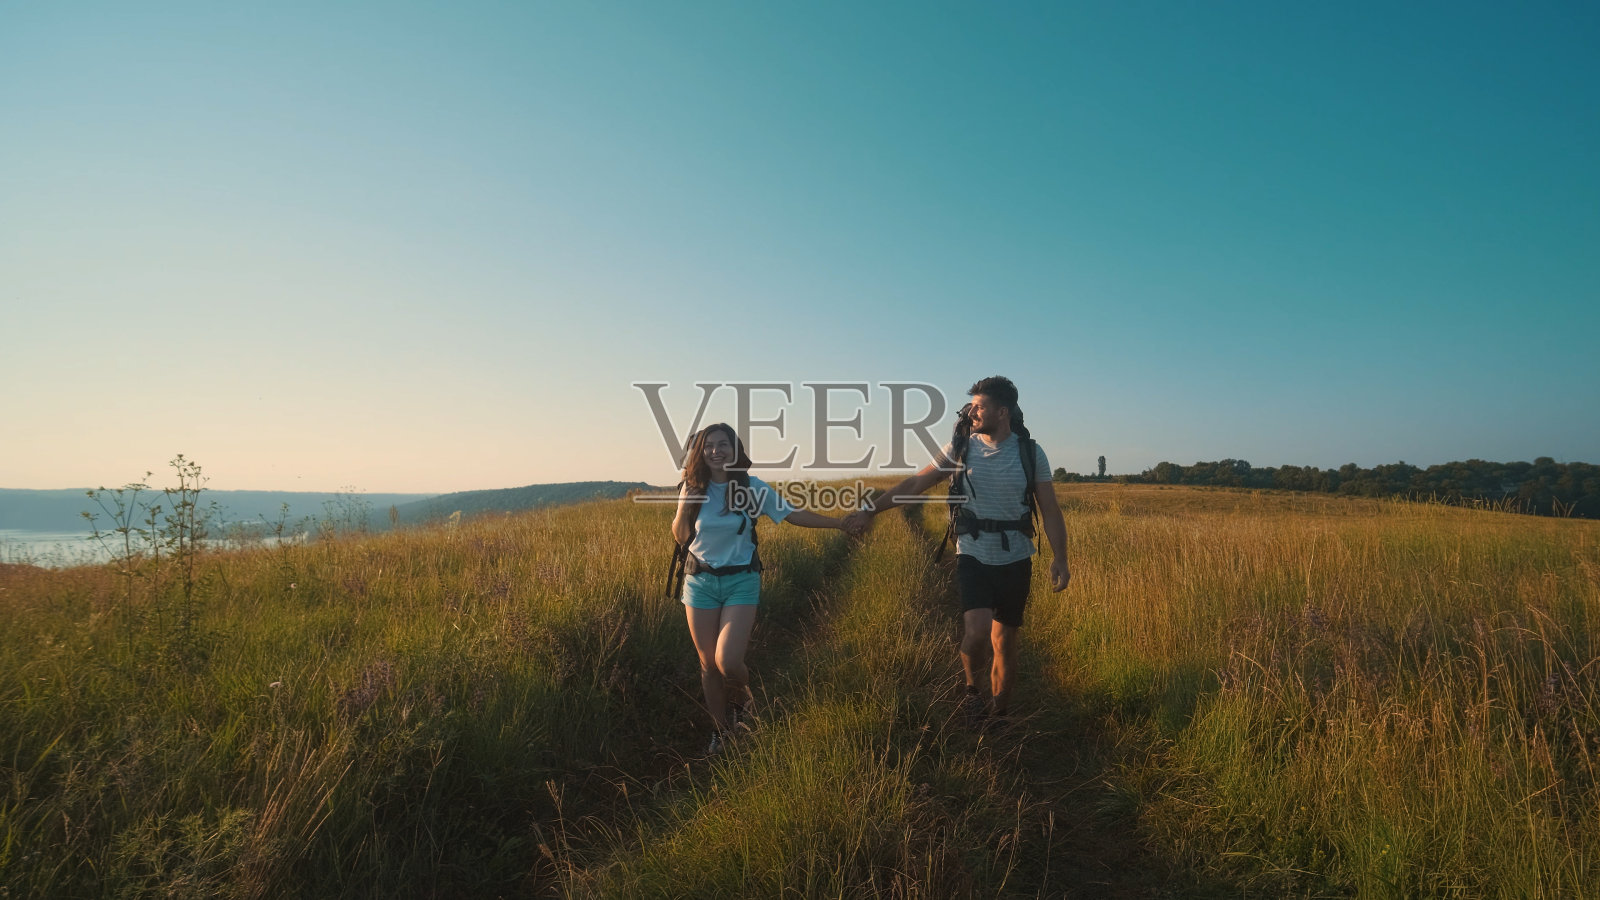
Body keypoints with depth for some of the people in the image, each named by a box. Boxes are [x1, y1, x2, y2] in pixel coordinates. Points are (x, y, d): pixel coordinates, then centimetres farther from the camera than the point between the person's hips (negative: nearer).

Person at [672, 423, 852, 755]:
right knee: (708, 663, 7)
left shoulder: (753, 487, -4)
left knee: (727, 662, -16)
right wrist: (683, 507, -11)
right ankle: (720, 731, 30)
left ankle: (742, 702, 20)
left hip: (741, 581, -2)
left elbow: (794, 515, 0)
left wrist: (841, 522, -4)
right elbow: (680, 538, 6)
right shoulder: (694, 489, 2)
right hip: (700, 581, 2)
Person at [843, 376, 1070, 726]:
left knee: (1004, 641, 9)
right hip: (972, 557, -1)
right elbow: (914, 484, 2)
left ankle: (998, 715, 29)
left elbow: (1051, 511, 1)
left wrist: (1060, 559, -8)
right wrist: (870, 510, 0)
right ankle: (971, 686, 11)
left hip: (1015, 562, 1)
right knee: (976, 632, -20)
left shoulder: (1031, 453, -2)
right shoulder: (959, 448, -2)